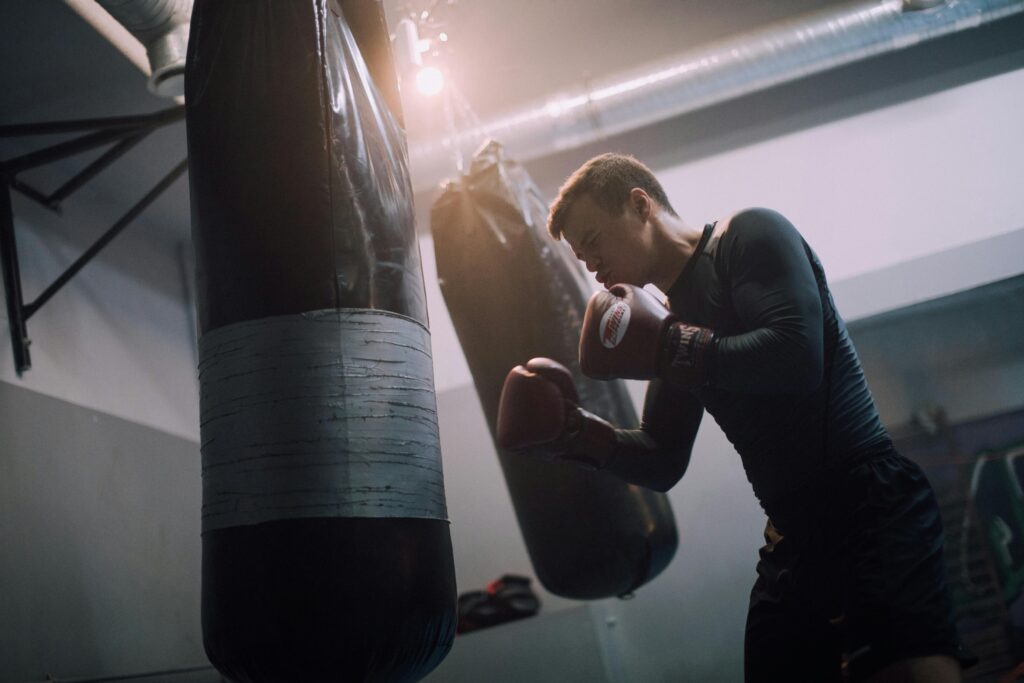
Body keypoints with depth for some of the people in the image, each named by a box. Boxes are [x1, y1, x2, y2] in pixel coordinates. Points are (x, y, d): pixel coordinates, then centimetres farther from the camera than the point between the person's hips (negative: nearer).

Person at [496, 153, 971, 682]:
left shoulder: (748, 236, -2)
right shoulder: (672, 317, 17)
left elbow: (797, 356, -19)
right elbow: (663, 464, 19)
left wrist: (666, 348, -13)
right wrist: (573, 429, 4)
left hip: (871, 504, -7)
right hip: (793, 538, 8)